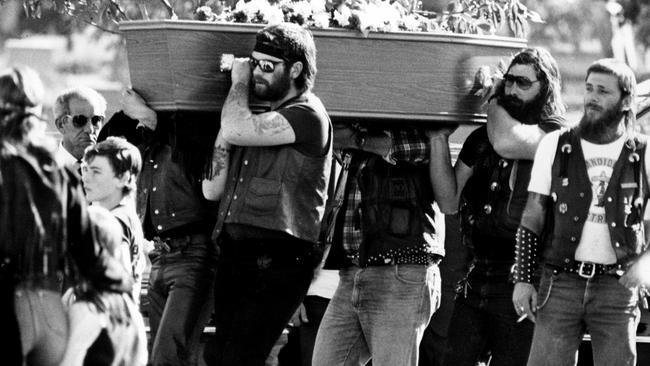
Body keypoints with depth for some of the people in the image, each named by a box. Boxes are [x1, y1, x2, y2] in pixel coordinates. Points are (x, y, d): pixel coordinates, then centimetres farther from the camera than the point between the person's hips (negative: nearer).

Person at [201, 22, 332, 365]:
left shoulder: (307, 116, -4)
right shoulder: (260, 121, 23)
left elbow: (237, 129, -18)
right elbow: (212, 190, 21)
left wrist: (239, 82, 1)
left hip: (276, 262, -8)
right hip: (233, 259, 8)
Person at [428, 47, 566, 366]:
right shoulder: (480, 138, 13)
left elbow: (507, 142, -24)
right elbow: (450, 201, 10)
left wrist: (493, 100, -4)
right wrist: (439, 140, 1)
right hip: (475, 280, 5)